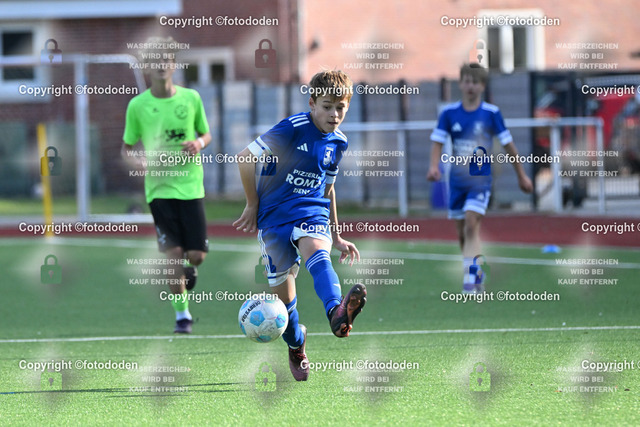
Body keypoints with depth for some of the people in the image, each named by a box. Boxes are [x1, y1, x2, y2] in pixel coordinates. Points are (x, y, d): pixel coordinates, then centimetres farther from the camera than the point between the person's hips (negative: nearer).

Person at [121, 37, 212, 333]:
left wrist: (200, 144, -8)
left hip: (190, 184, 1)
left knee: (196, 254, -3)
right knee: (173, 253, -9)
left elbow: (206, 134, 15)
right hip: (159, 187, -1)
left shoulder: (191, 98, 2)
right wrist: (138, 162, -14)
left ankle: (189, 268, 35)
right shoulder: (137, 105, -1)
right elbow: (127, 148, 8)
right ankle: (182, 314, 5)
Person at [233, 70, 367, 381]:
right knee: (283, 295, -1)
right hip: (275, 215, -2)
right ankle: (296, 347, 29)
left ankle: (336, 314, -61)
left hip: (311, 212, 2)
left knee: (317, 249, -33)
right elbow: (245, 158, -12)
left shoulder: (337, 143, 9)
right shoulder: (293, 129, -12)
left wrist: (336, 236, 26)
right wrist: (253, 206, 0)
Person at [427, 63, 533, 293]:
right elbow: (438, 142, -1)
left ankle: (469, 280, -23)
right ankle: (477, 274, 28)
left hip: (480, 179, -3)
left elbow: (508, 144, 3)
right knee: (462, 233, 8)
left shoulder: (491, 113, -4)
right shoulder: (449, 113, 1)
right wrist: (434, 165, -21)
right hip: (457, 179, 3)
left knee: (472, 224, -20)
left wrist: (521, 175, 9)